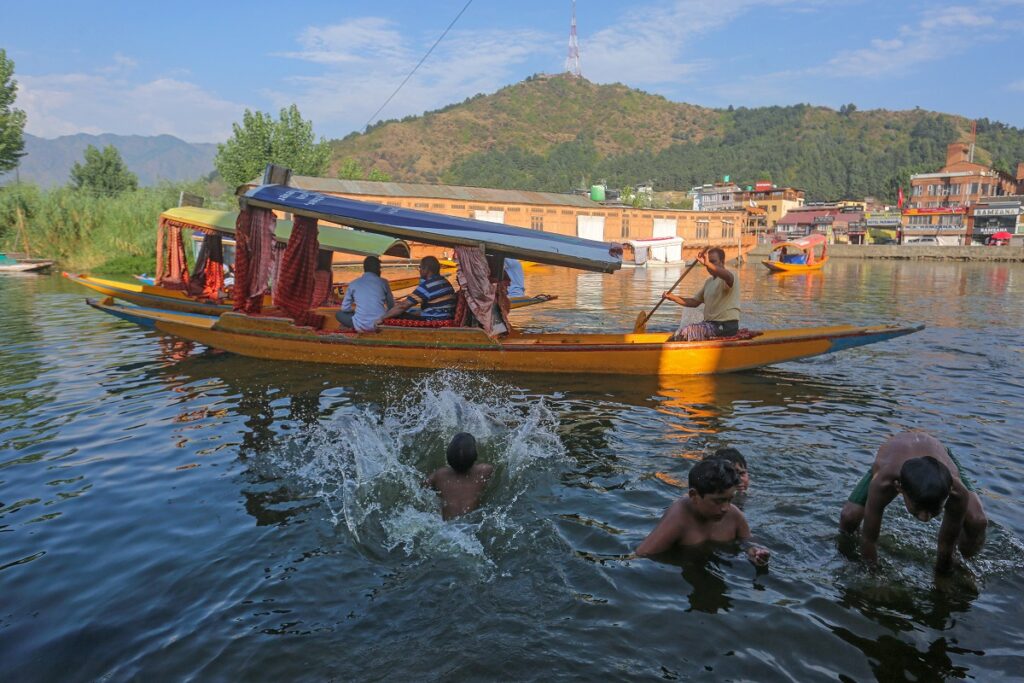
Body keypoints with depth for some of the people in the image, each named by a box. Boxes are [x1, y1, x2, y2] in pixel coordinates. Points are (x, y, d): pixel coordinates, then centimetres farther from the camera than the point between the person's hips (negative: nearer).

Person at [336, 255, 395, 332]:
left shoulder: (353, 283, 4)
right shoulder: (383, 282, 3)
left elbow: (345, 308, 8)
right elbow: (391, 306, 12)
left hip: (361, 326, -1)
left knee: (339, 314, 23)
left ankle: (356, 328, 1)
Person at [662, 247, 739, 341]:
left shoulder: (728, 279, -9)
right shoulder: (709, 281, 19)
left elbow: (728, 276, -36)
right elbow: (695, 302, 19)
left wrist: (708, 264, -48)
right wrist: (674, 298, 5)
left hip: (726, 326, -9)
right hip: (711, 323, 9)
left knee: (686, 332, -21)